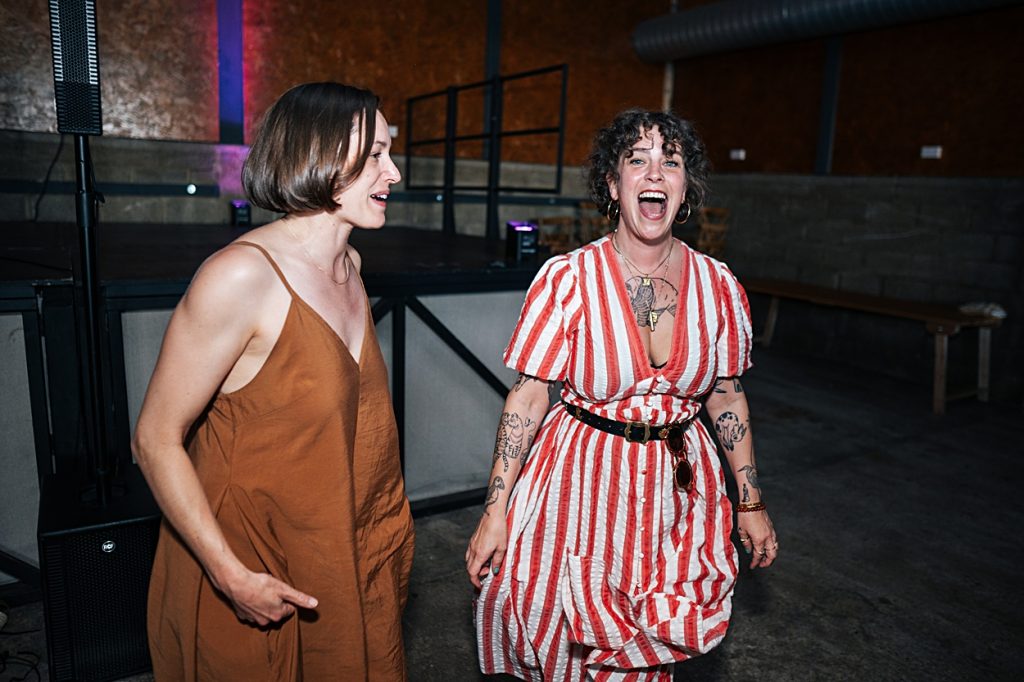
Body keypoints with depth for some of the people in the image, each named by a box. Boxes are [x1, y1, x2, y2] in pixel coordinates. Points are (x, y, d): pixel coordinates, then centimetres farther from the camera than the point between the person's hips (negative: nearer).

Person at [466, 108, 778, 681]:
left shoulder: (719, 286, -5)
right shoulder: (566, 279, -14)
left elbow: (727, 397, 6)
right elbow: (527, 398, -10)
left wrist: (752, 504, 11)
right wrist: (495, 512, -9)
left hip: (674, 488, 3)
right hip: (582, 485, -2)